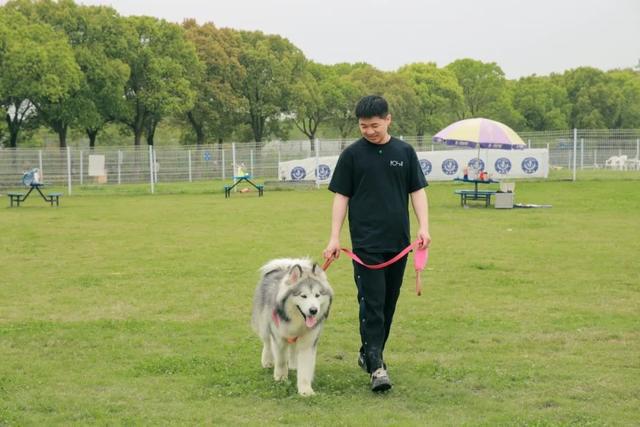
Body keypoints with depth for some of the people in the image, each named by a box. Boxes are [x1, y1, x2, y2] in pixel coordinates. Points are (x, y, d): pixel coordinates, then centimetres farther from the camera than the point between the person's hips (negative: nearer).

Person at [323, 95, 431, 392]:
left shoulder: (404, 152, 7)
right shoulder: (352, 154, 1)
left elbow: (417, 191, 9)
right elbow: (341, 196, 2)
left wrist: (423, 227, -5)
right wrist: (334, 238, -5)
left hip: (398, 242, 3)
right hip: (366, 243, -3)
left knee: (389, 301, 9)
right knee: (372, 302, -10)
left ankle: (369, 354, 24)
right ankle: (376, 365, -13)